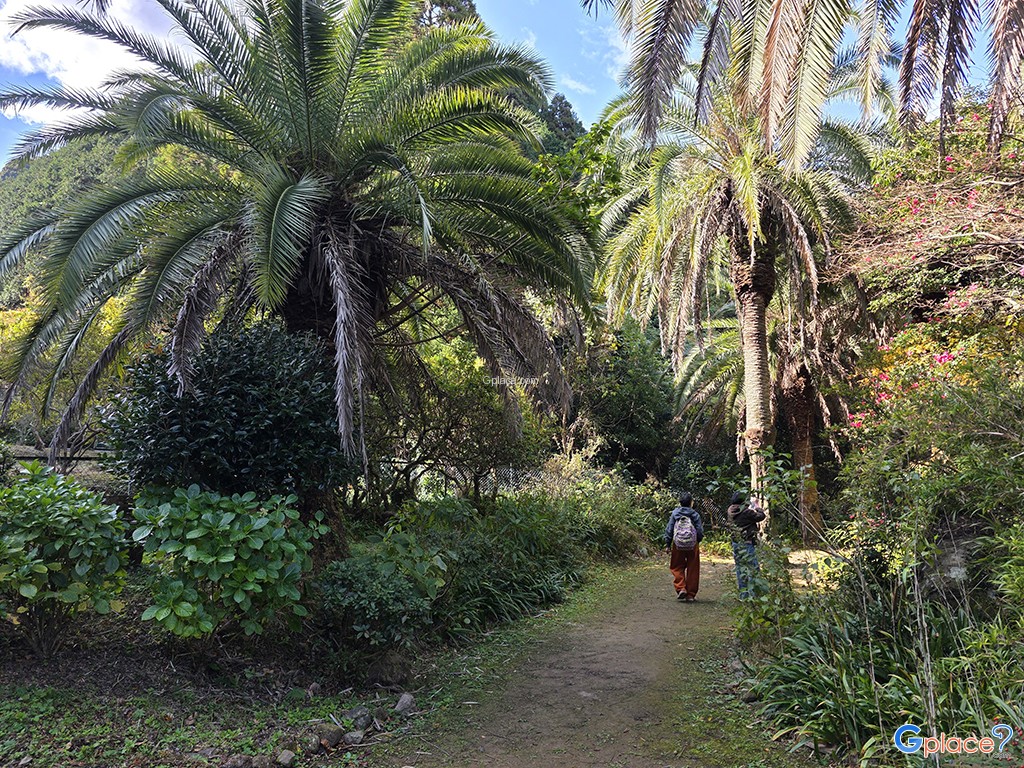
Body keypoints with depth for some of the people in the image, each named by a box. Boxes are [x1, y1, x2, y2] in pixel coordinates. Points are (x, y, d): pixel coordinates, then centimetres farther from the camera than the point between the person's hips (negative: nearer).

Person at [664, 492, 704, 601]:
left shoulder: (675, 513, 1)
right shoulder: (695, 514, 0)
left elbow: (669, 530, 1)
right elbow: (700, 532, -1)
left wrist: (668, 545, 8)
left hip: (677, 544, 0)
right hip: (693, 545, 0)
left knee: (677, 568, 13)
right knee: (692, 570, 9)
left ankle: (681, 588, -6)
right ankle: (690, 594, 12)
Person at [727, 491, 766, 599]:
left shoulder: (730, 512, 4)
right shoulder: (746, 512, -19)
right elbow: (761, 516, -9)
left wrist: (750, 507, 19)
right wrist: (757, 506, 6)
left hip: (736, 545, 8)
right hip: (747, 545, -7)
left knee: (741, 568, 13)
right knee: (753, 568, 2)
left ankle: (743, 594, 19)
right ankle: (751, 594, 1)